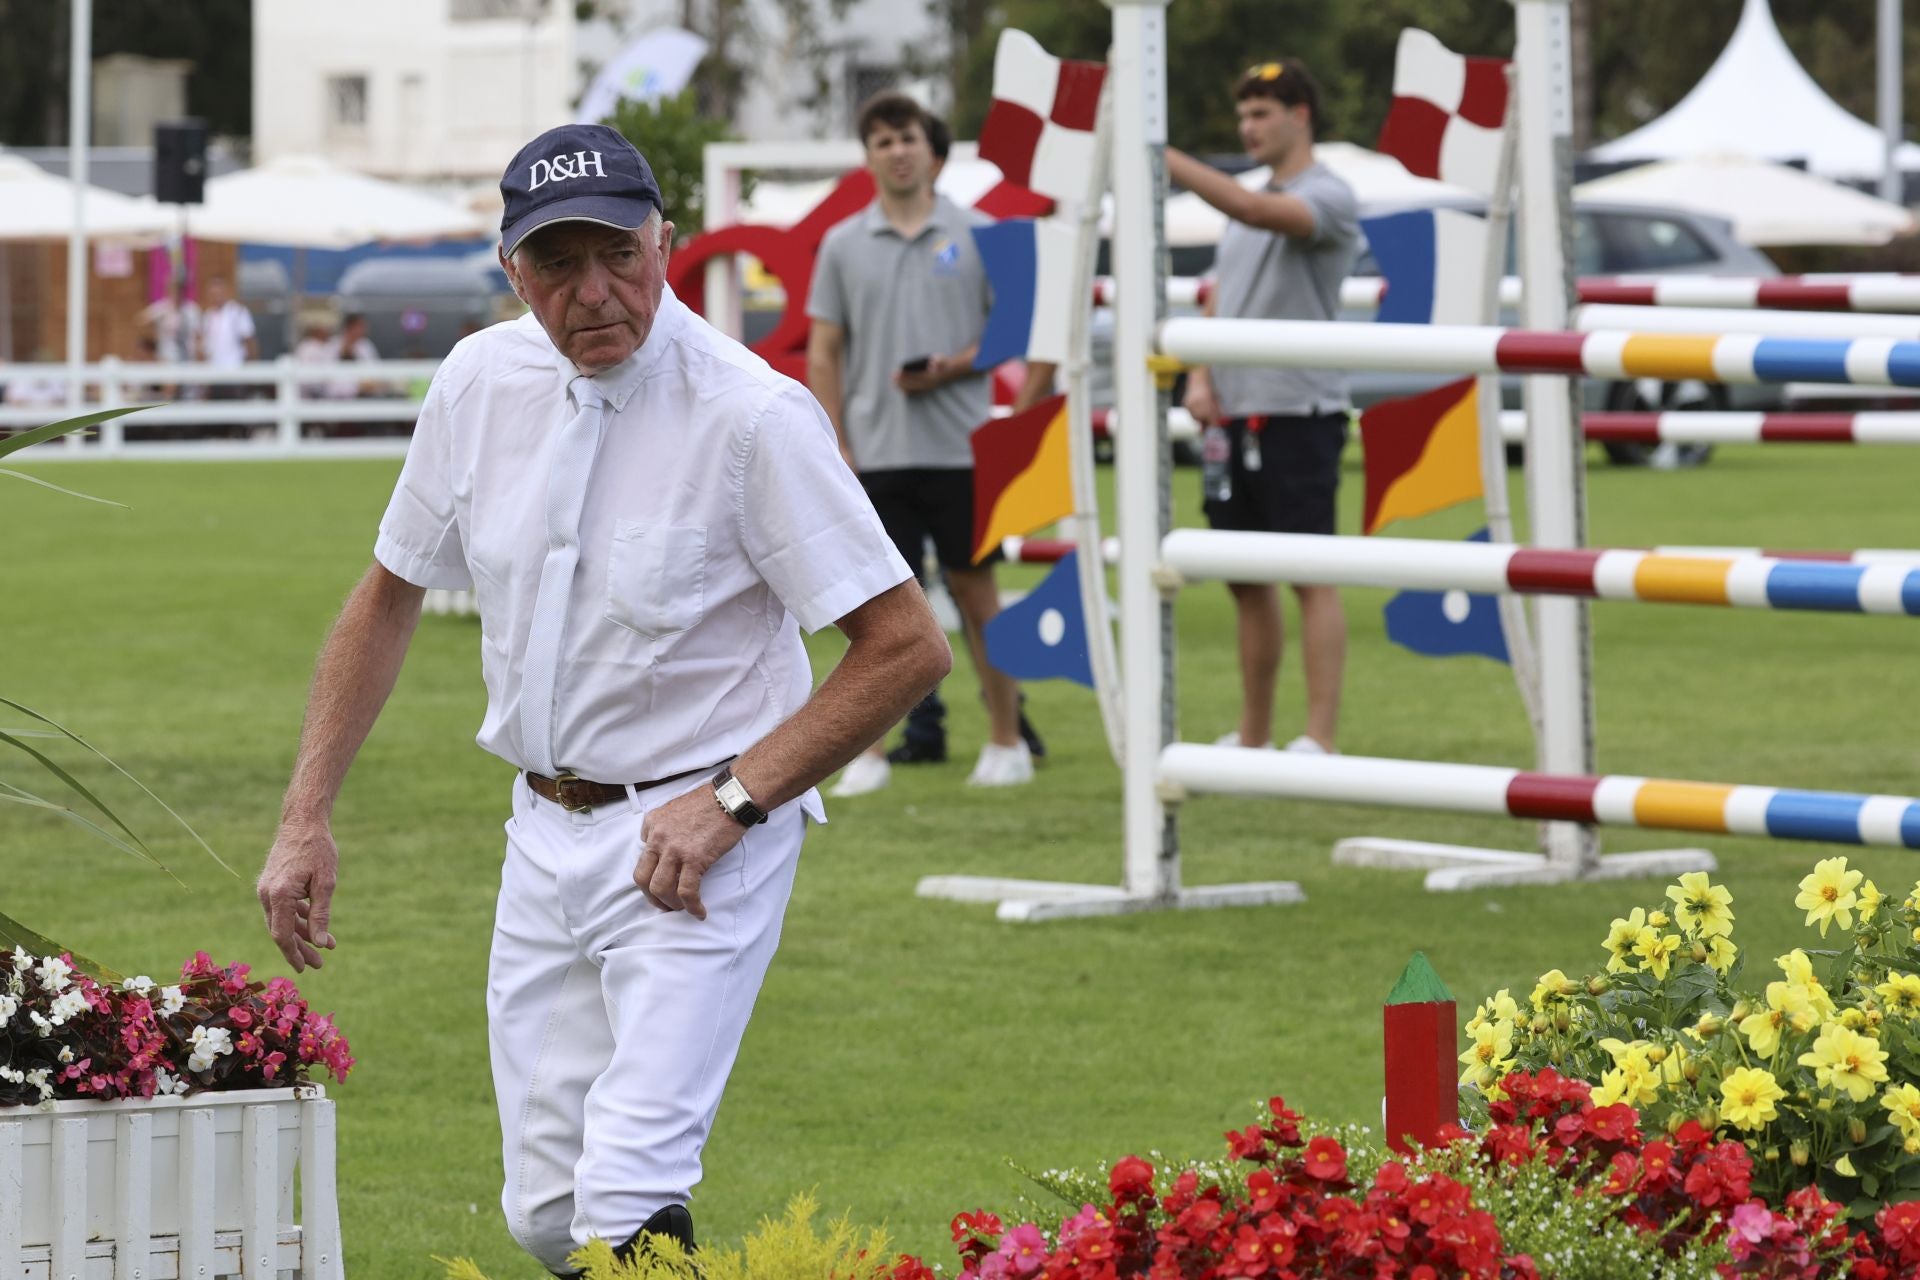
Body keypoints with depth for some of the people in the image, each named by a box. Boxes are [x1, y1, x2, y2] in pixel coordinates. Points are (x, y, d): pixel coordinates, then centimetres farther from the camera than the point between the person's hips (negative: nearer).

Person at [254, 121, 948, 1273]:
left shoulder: (756, 417, -17)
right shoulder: (483, 382, 1)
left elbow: (909, 646, -15)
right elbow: (389, 596, 15)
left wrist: (730, 801, -19)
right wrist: (305, 820, 10)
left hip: (696, 843, -6)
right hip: (544, 831, 6)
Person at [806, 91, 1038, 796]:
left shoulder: (974, 234, 2)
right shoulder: (842, 245, 7)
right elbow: (823, 352, 8)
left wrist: (956, 366, -13)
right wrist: (834, 447, 0)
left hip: (959, 446, -1)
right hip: (875, 450, 1)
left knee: (974, 588, 4)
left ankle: (1006, 740, 13)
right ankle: (871, 750, 5)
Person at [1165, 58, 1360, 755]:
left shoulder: (1327, 198, -7)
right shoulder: (1242, 204, 18)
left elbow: (1256, 211, -27)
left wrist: (1165, 160, -30)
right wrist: (1199, 378, 5)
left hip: (1299, 412, -8)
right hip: (1234, 414, 8)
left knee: (1312, 576, -8)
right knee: (1246, 580, 11)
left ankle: (1320, 739, -8)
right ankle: (1253, 736, 17)